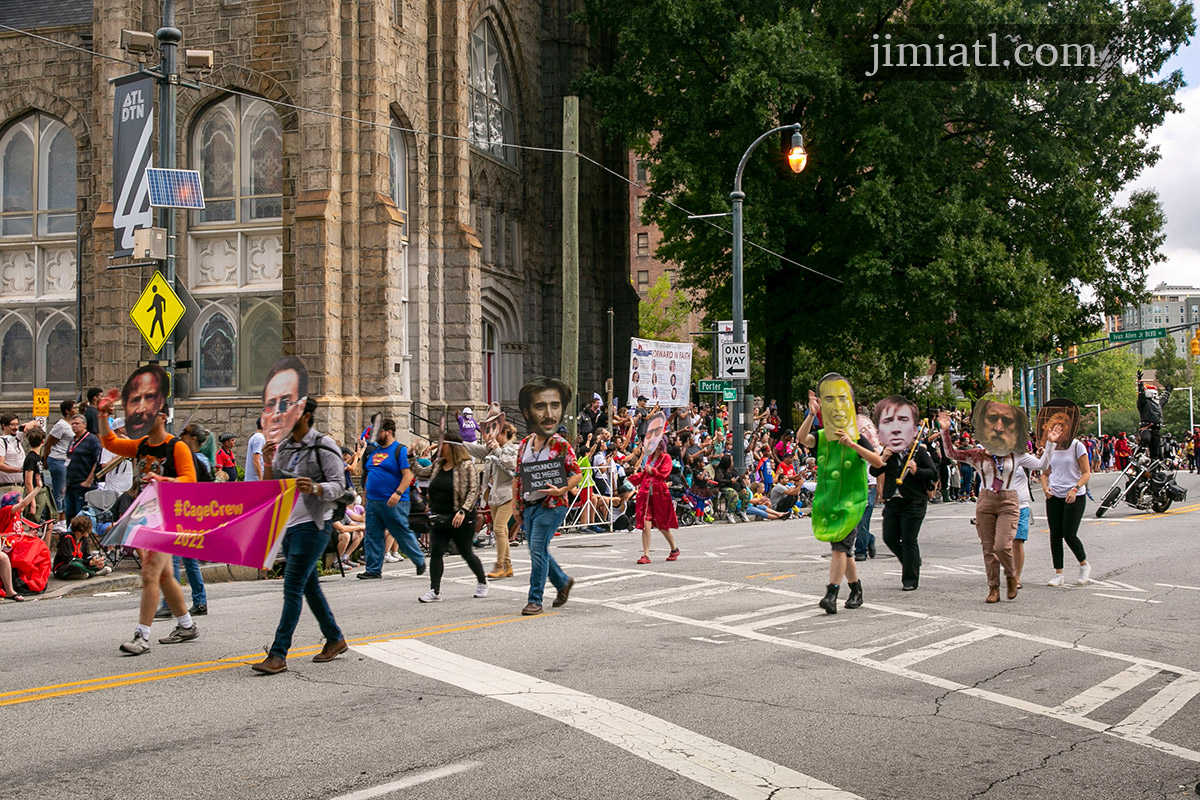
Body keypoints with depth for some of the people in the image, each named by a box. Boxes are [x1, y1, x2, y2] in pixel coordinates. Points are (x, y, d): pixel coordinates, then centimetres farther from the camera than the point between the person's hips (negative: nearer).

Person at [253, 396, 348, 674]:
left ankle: (278, 654, -13)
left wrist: (315, 489, -31)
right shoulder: (283, 447, 13)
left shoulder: (324, 446, -8)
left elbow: (339, 486, -12)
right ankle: (334, 639, 28)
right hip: (288, 524, 8)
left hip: (313, 524, -8)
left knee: (292, 588, -12)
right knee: (309, 586, 14)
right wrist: (268, 464, -5)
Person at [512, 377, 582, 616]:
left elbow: (577, 474, -5)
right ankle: (563, 582, 37)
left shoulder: (561, 445, -11)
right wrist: (516, 506, 11)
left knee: (537, 550, -12)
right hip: (529, 506, 6)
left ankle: (535, 600, -3)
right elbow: (518, 477, 13)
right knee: (538, 552, 14)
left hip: (551, 505, -6)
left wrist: (562, 489, -22)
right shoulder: (524, 444, 4)